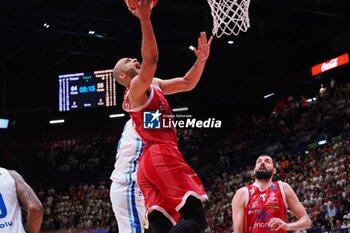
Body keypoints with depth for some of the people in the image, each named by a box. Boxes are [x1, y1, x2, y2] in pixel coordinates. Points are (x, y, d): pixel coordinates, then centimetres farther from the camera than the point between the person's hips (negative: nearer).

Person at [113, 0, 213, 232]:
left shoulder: (154, 85, 27)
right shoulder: (137, 87, -1)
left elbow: (188, 83, 28)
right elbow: (151, 58, -21)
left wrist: (202, 59, 11)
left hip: (150, 161, 10)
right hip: (162, 156, -10)